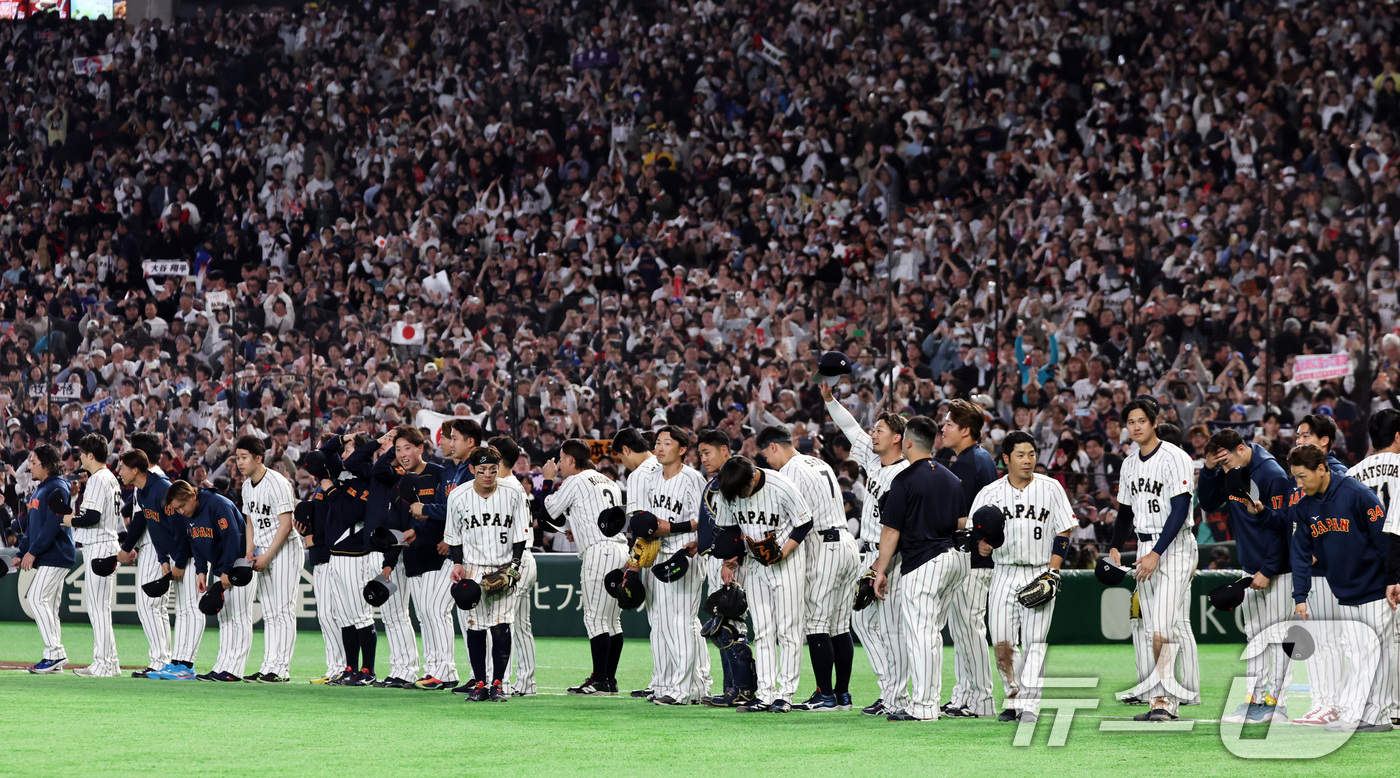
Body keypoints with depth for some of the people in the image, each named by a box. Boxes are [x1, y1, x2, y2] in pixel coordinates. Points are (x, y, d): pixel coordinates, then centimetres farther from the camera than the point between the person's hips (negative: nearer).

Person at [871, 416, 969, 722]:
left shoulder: (905, 480, -9)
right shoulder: (951, 478, 13)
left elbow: (891, 530, -9)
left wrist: (881, 570, -3)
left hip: (922, 563, -8)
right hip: (953, 559, 8)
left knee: (917, 633, -7)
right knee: (930, 632, 16)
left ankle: (922, 707, -10)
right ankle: (929, 701, 17)